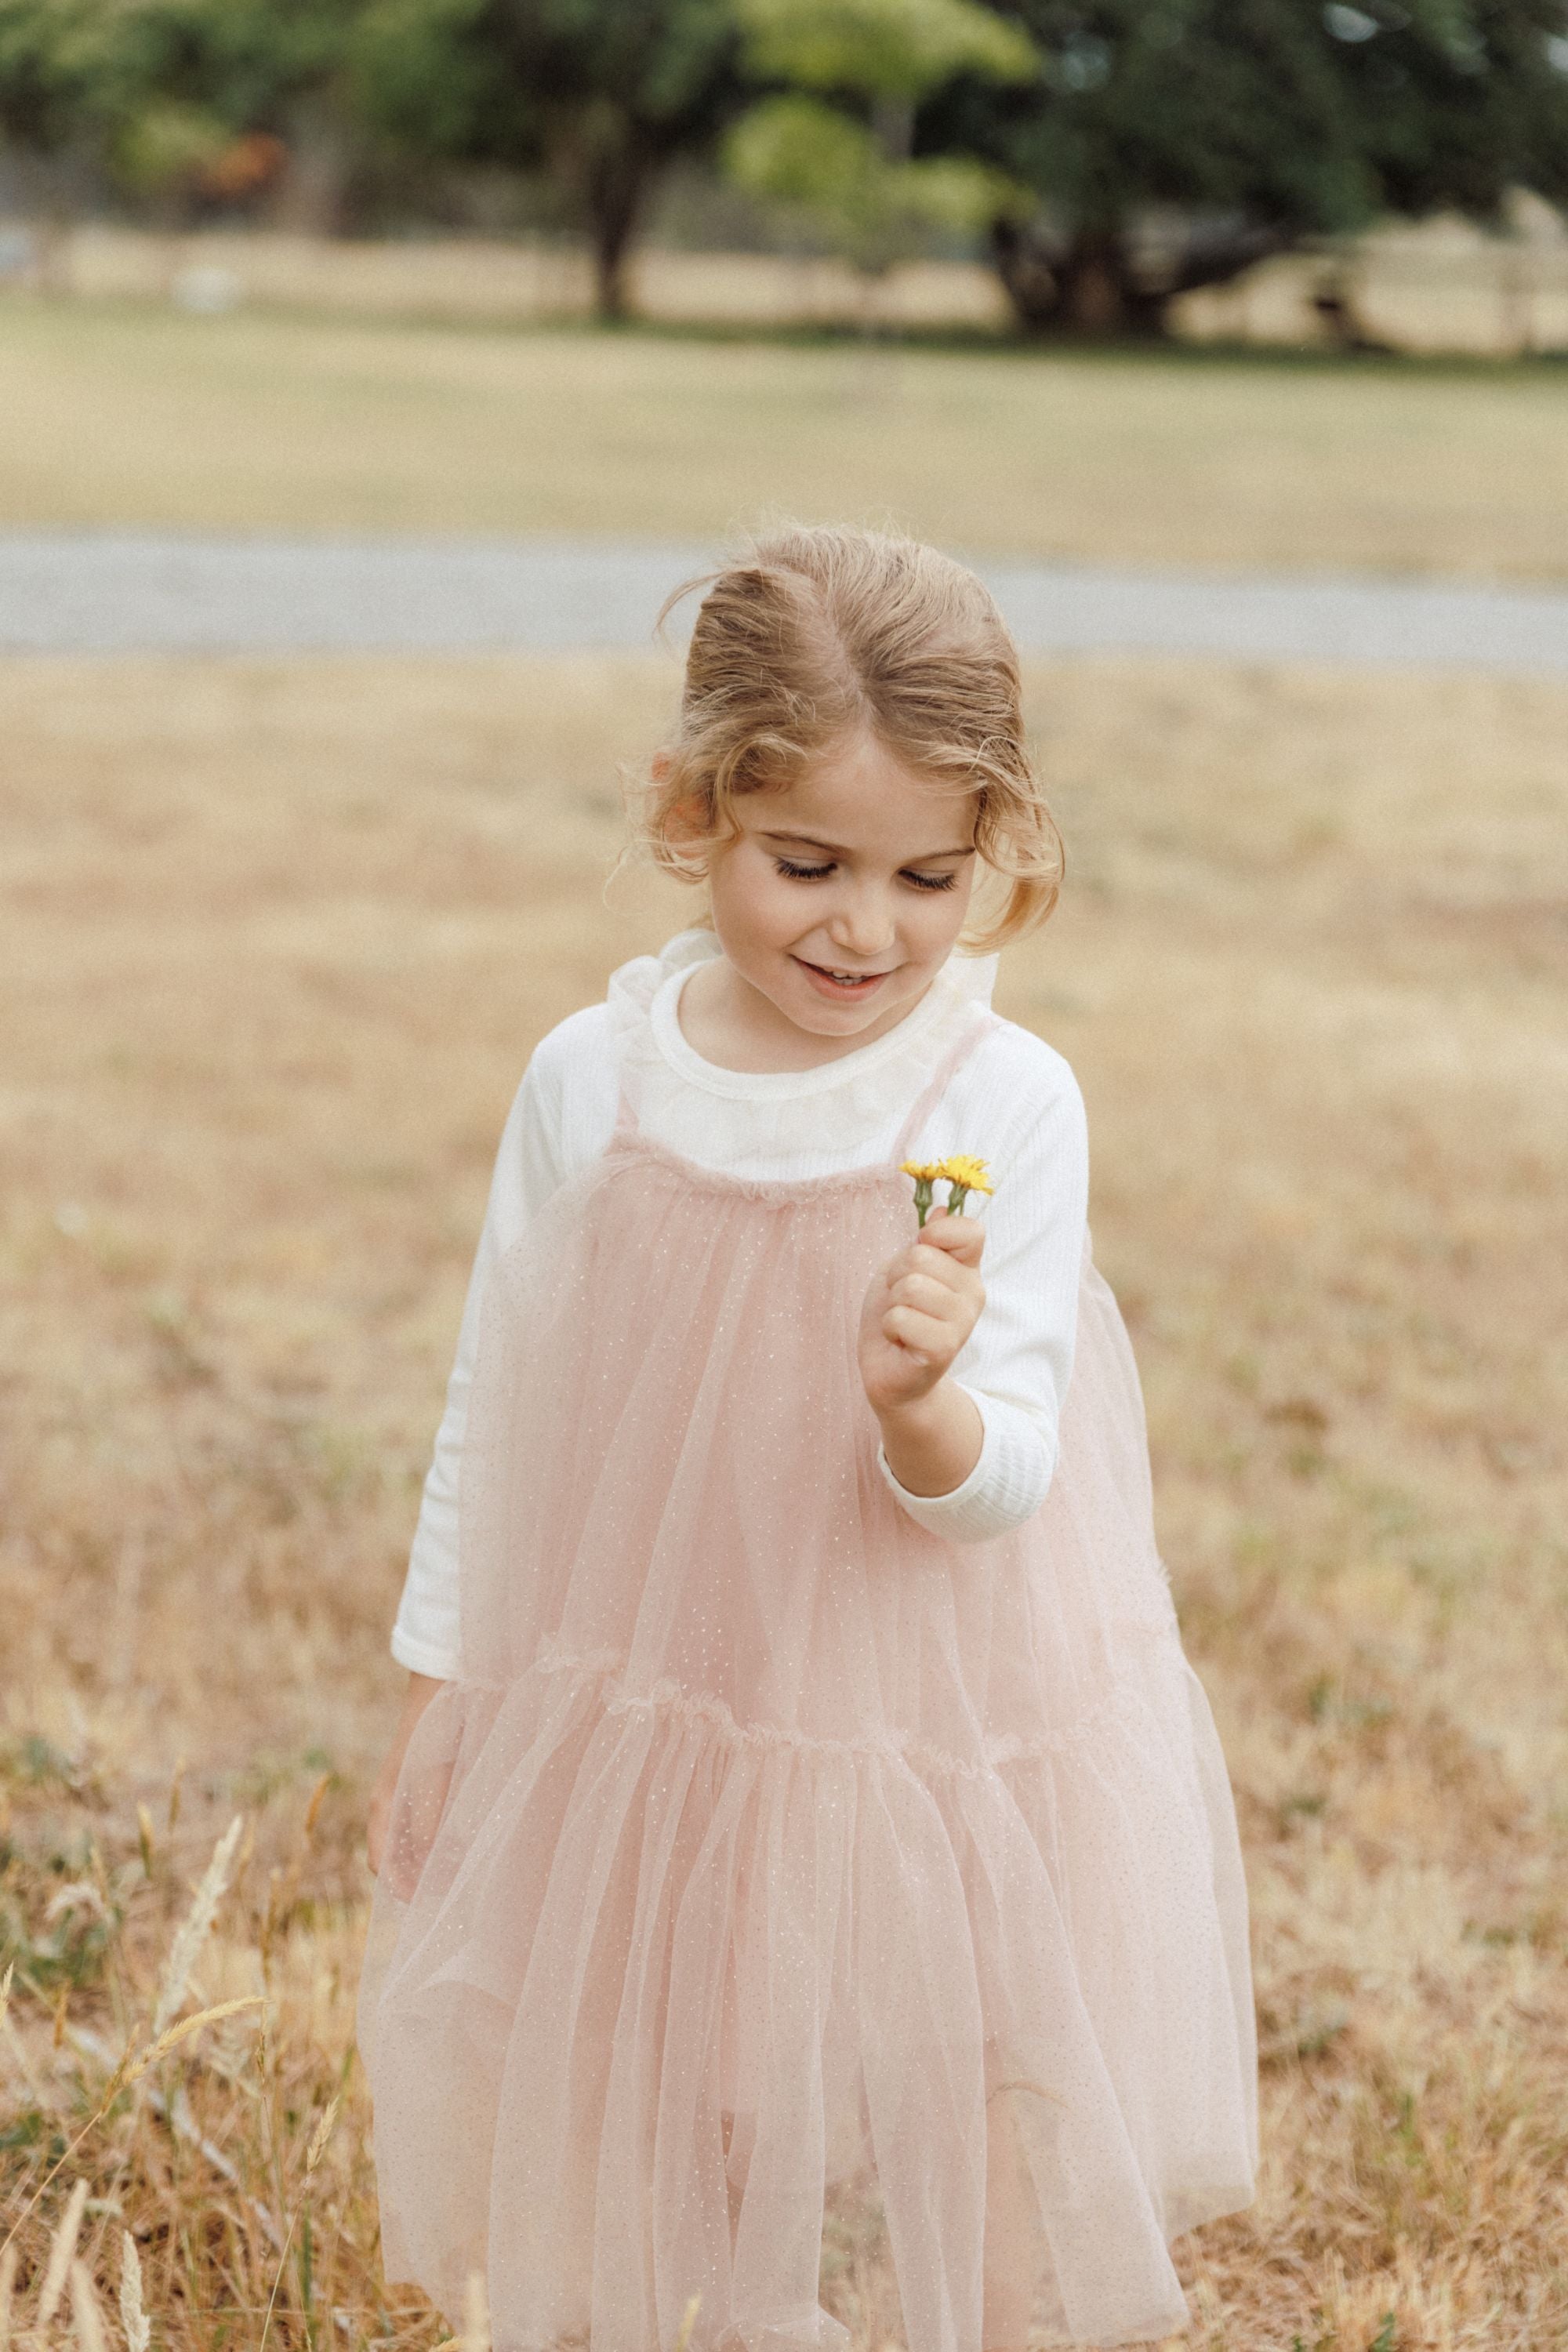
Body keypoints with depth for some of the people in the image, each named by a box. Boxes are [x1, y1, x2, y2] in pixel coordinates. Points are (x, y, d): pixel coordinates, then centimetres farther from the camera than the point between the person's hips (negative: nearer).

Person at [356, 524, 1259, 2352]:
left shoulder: (1005, 1104, -14)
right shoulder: (593, 1082, -8)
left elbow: (999, 1485, -13)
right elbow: (494, 1414, 4)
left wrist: (922, 1399, -35)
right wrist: (435, 1696, 9)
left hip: (927, 1750, -2)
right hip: (637, 1732, 2)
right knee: (649, 2166, 17)